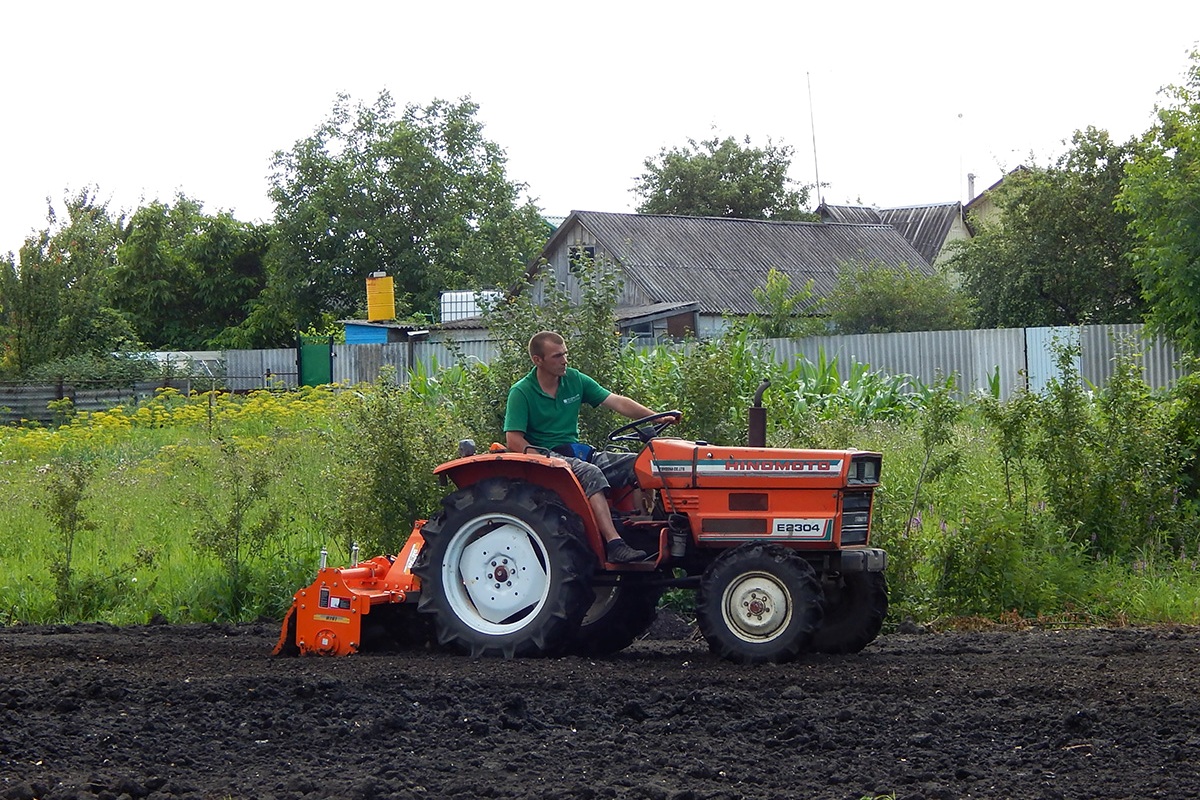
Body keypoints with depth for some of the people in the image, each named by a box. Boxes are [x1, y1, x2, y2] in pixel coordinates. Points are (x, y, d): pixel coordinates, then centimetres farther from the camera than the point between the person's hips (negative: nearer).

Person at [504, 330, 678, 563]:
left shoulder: (574, 380, 8)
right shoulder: (521, 392, -7)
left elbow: (617, 402, 4)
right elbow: (513, 441, -13)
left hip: (575, 453, 7)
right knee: (590, 474, -35)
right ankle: (614, 545, -44)